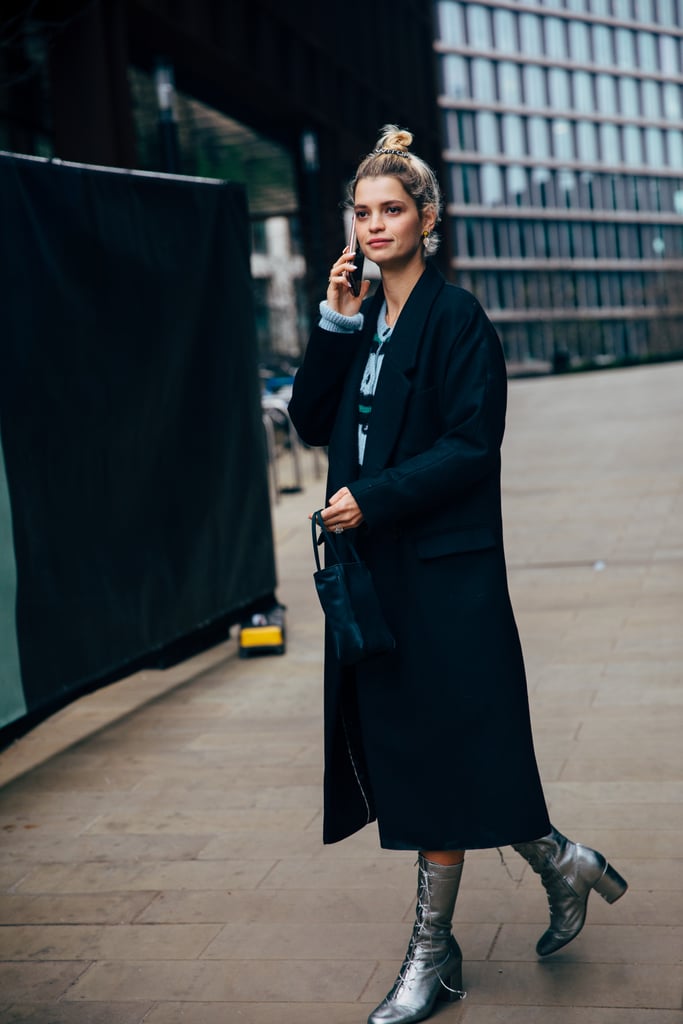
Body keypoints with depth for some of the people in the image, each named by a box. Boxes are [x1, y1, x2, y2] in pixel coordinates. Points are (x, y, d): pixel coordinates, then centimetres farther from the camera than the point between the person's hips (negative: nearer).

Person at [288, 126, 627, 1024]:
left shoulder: (456, 319, -8)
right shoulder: (362, 323, 13)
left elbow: (471, 447, -14)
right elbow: (312, 422, 6)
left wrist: (372, 500, -17)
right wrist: (335, 325, -3)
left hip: (444, 570, -8)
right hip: (374, 568, 8)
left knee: (436, 747, 1)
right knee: (394, 744, 11)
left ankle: (433, 952, 19)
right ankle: (560, 861, 28)